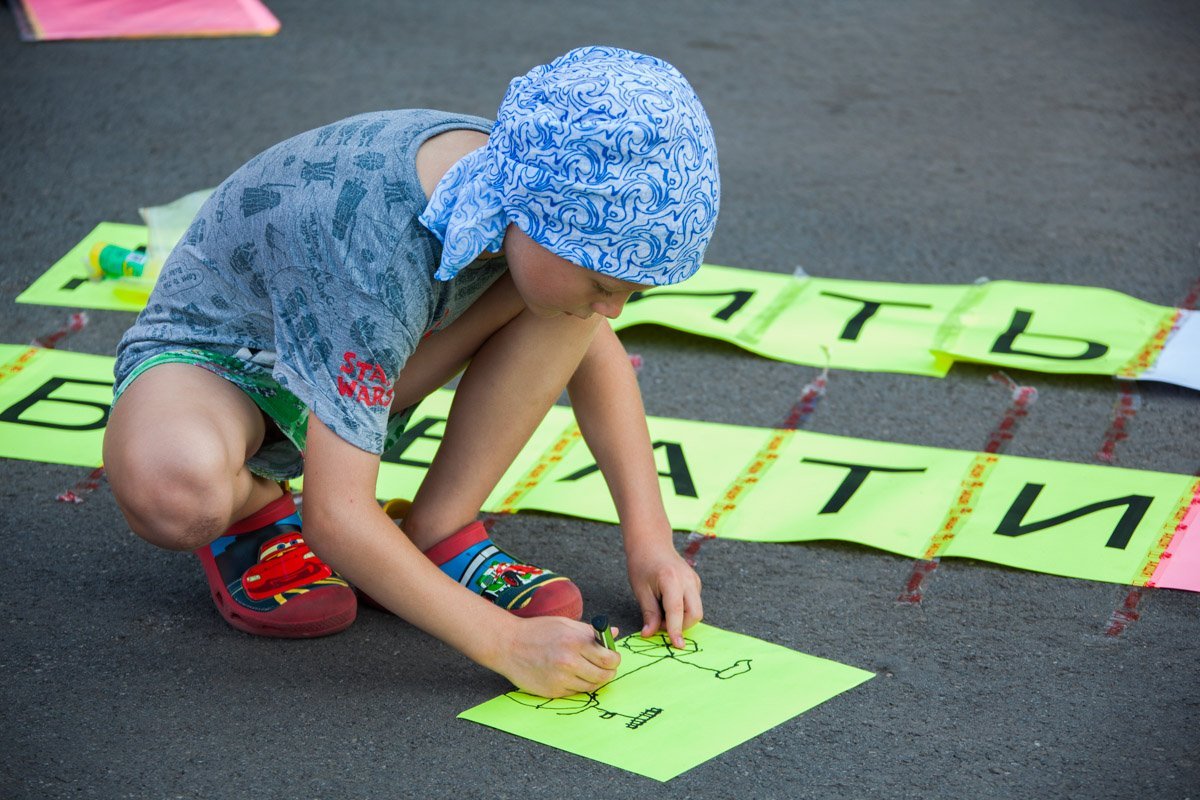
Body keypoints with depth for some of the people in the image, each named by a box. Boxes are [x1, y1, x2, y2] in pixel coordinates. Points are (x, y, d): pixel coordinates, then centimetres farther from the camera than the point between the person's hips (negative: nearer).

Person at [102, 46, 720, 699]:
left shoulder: (532, 181, -18)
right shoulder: (378, 257, -40)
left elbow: (596, 351, 1)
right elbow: (335, 516, -39)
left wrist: (650, 536, -7)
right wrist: (507, 643, -40)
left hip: (359, 365, 6)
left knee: (587, 268, -16)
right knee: (174, 489, -44)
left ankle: (438, 535, -8)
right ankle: (250, 508, -5)